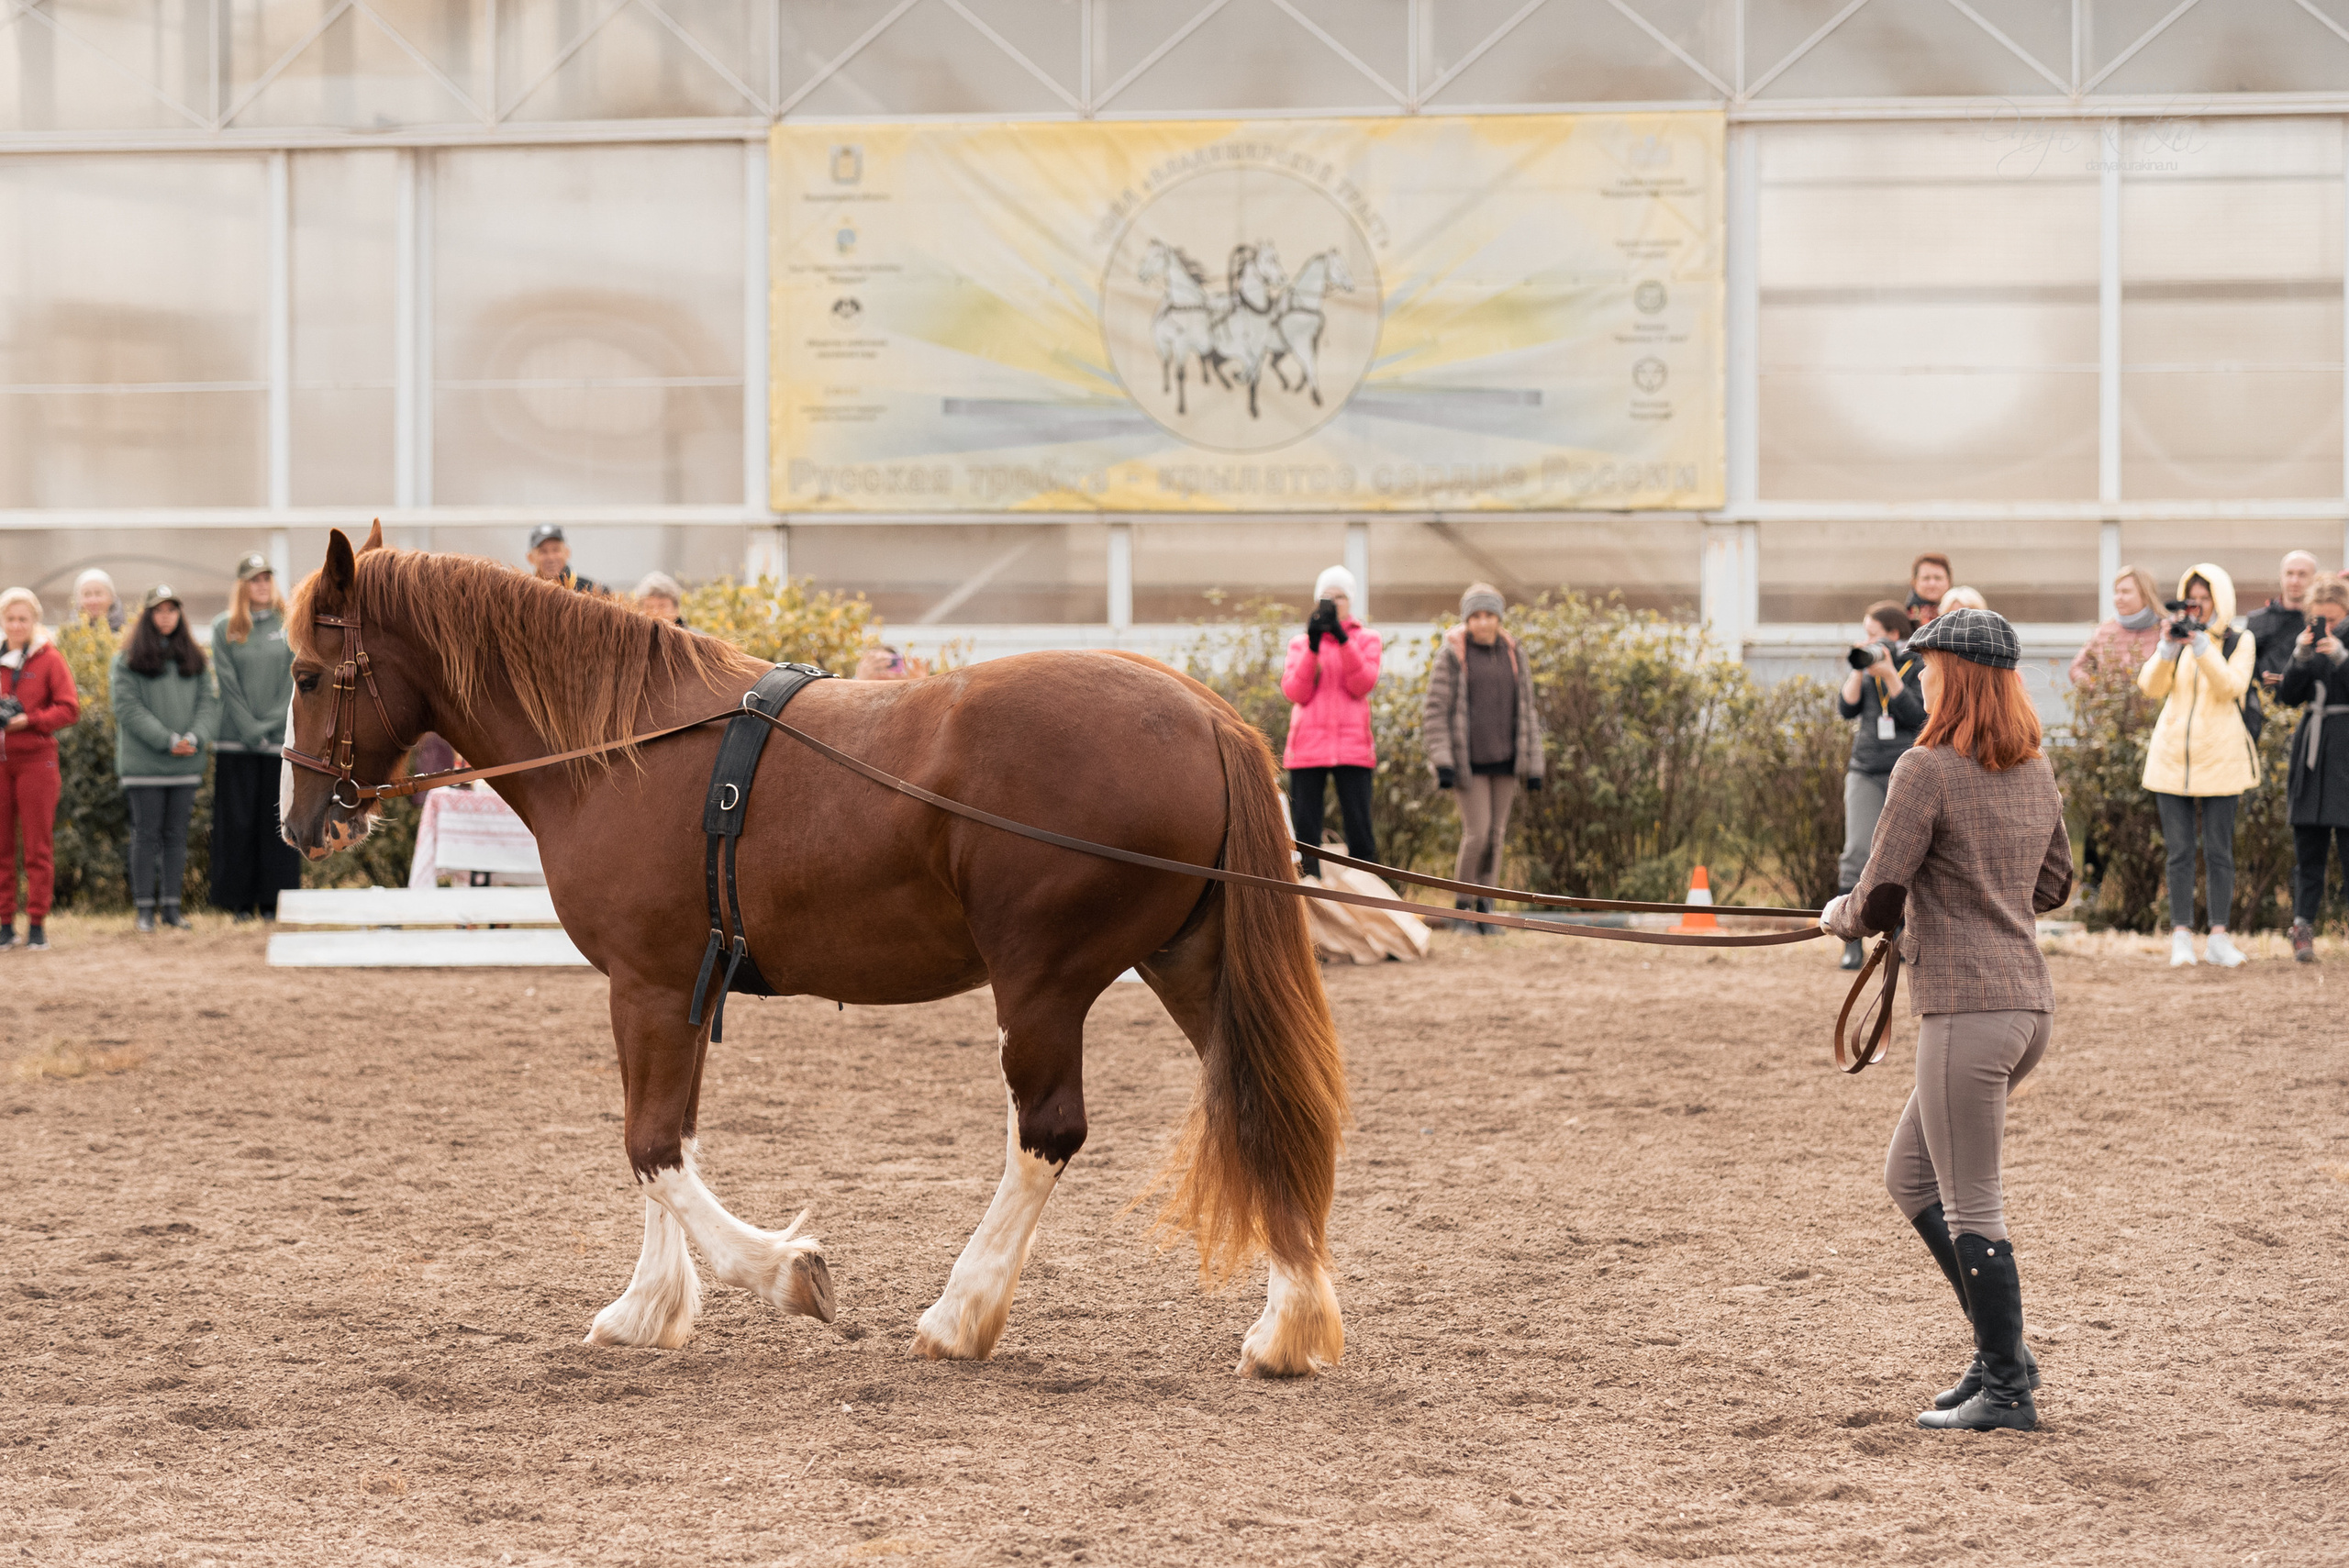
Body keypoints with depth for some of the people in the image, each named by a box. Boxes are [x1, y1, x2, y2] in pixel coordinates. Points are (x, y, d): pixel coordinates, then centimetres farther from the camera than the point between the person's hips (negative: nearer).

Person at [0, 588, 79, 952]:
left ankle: (37, 923, 3)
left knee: (38, 845, -1)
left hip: (36, 760, -3)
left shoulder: (50, 659, -1)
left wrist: (30, 720, -16)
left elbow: (69, 709, -4)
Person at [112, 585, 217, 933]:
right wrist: (168, 741, -16)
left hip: (186, 762, 4)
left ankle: (171, 906, 11)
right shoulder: (127, 660, -1)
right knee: (146, 835, -1)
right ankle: (144, 908, 3)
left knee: (176, 835, 6)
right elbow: (128, 707, -9)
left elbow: (209, 701, 7)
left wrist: (195, 737, -12)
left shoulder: (193, 659, 12)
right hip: (144, 762, -4)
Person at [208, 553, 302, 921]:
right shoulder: (225, 627, 4)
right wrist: (251, 730, -8)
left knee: (278, 821, 0)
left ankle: (274, 901, 5)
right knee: (237, 822, 0)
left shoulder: (292, 625, 6)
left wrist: (272, 724, -8)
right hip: (237, 740, 0)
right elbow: (228, 684, 0)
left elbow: (296, 682, 2)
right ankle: (239, 901, 5)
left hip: (283, 737, 0)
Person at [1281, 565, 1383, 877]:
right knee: (1304, 829, -3)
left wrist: (1342, 639, -14)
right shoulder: (1300, 643, 14)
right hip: (1308, 745, 1)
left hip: (1352, 746, -1)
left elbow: (1362, 684, -5)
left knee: (1359, 828, -5)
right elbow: (1295, 693, 0)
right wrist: (1312, 648, -10)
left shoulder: (1366, 639, 12)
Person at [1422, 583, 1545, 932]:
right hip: (1468, 762, -4)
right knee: (1477, 833, -11)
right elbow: (1434, 711, -6)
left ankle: (1485, 909, 12)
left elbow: (1526, 712, 13)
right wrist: (1442, 762, -15)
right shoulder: (1452, 656, -4)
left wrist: (1533, 766, 9)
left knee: (1496, 836, 4)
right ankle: (1462, 909, 3)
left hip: (1504, 759, 4)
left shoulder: (1513, 655, 8)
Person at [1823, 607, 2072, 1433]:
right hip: (2029, 1002, 9)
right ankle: (2002, 1349, 17)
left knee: (1970, 1206, 0)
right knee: (1910, 1176, 19)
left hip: (1966, 1009, -9)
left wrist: (1840, 916, 8)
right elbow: (2054, 885, 22)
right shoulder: (2036, 769, 12)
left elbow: (1880, 897, -13)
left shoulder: (1927, 770, -12)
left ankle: (2007, 1389, 4)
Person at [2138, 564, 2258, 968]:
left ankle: (2218, 937, 2)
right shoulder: (2177, 638, 10)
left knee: (2218, 851, -1)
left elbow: (2230, 687, -13)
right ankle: (2181, 937, 1)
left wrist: (2201, 646, -21)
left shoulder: (2238, 642, 3)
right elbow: (2151, 686, -3)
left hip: (2220, 758, -2)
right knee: (2180, 851, 0)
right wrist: (2168, 647, -17)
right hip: (2172, 756, 2)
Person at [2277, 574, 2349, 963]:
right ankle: (2303, 927, 1)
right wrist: (2300, 657, -12)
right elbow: (2288, 696, 2)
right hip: (2311, 750, 4)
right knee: (2307, 846, 3)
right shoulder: (2304, 642, 9)